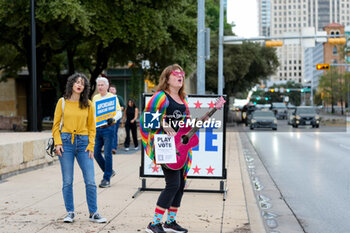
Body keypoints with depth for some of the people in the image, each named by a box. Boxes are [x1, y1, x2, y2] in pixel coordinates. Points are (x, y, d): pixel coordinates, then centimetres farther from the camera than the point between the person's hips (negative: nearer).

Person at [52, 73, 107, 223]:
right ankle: (70, 213, 15)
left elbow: (92, 127, 8)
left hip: (83, 142, 1)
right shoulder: (63, 102, 5)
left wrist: (91, 146, -1)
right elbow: (56, 125, 7)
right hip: (66, 141, -1)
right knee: (67, 181, 3)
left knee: (90, 181, -2)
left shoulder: (88, 104, 7)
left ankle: (93, 213, 9)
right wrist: (58, 143, -5)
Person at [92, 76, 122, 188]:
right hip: (97, 129, 6)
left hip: (108, 128, -5)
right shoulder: (95, 98, 13)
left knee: (107, 154, -5)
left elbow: (119, 112, -7)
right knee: (96, 153, 4)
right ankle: (109, 171, 23)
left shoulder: (112, 97, -2)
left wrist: (113, 119, -26)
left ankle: (107, 179, 4)